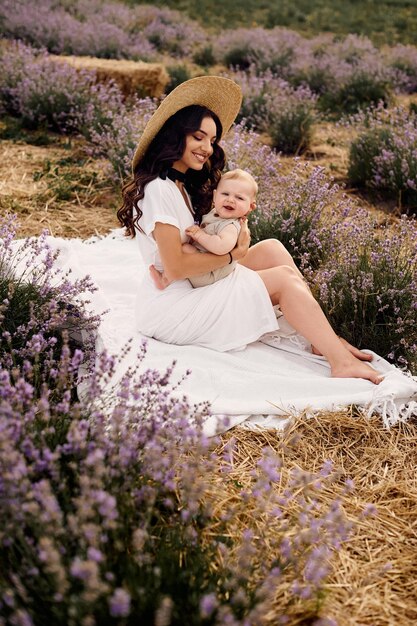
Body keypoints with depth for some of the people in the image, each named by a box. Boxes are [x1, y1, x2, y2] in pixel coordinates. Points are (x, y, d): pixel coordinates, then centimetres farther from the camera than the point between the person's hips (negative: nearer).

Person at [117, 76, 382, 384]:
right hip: (169, 309, -9)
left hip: (193, 290, 9)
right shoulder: (158, 189, -18)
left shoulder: (182, 184, 13)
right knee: (283, 279, -13)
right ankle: (341, 362, -12)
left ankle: (325, 339, -3)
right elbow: (174, 266, -23)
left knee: (272, 249, 0)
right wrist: (231, 254, -14)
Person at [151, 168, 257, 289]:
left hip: (208, 276, -10)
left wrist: (199, 234, -33)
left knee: (185, 248, -25)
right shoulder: (213, 213, 5)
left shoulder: (230, 226, -25)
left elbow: (223, 247, -45)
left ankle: (165, 279, -10)